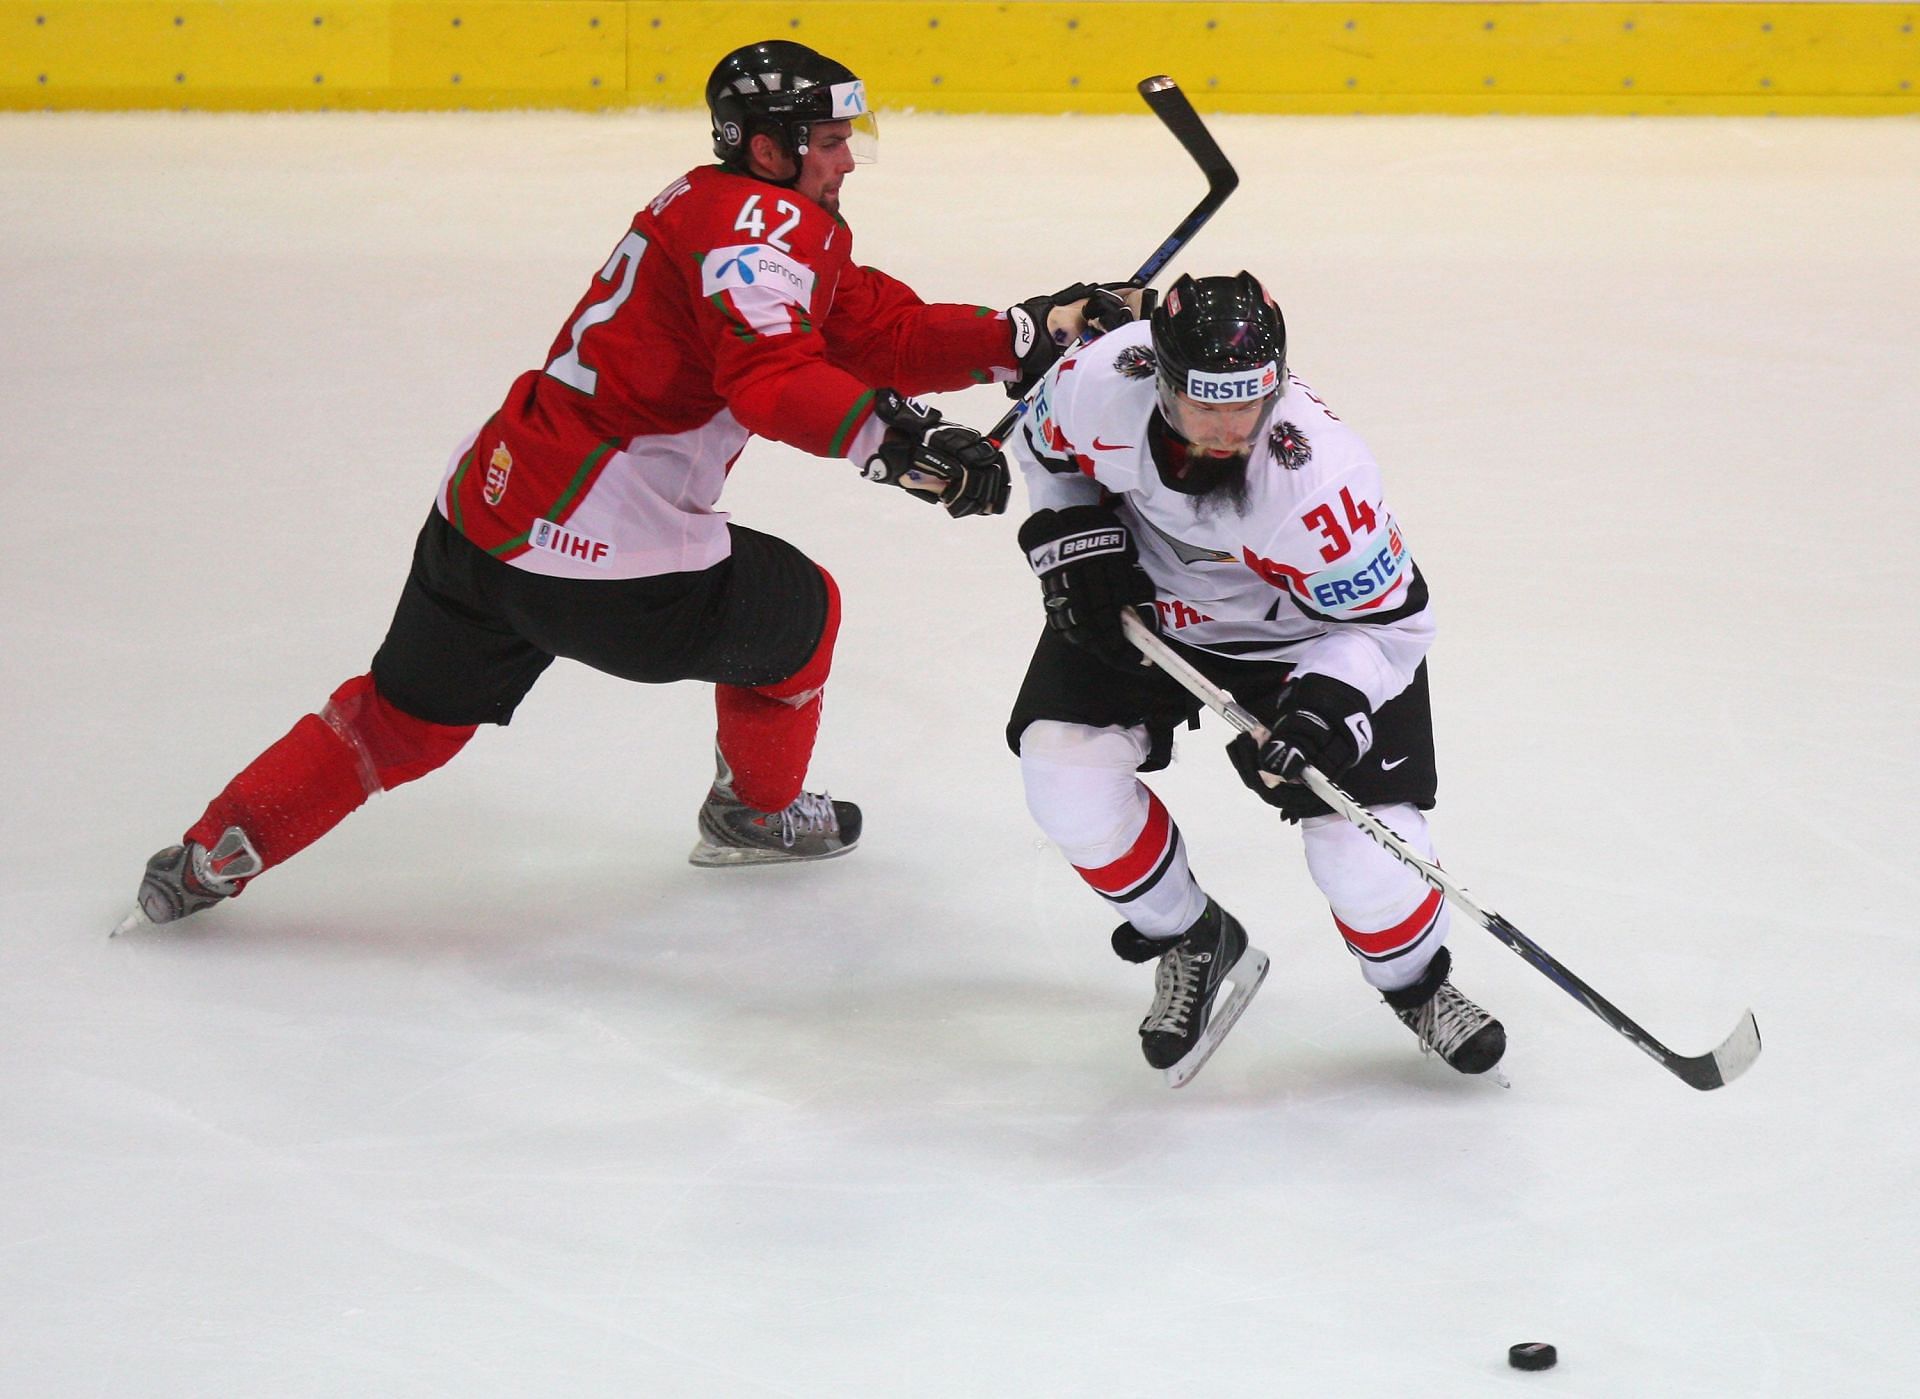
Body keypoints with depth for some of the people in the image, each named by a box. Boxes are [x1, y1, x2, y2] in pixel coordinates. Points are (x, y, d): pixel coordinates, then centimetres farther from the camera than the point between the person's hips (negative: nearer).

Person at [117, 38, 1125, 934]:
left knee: (403, 717, 21)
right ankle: (757, 812, 40)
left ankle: (207, 859, 19)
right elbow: (774, 379, -30)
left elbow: (881, 331, 17)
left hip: (483, 511, 8)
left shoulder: (743, 216, 20)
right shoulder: (765, 221, -12)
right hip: (597, 566, -8)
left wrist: (1030, 332, 9)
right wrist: (900, 442, -35)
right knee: (795, 610, 19)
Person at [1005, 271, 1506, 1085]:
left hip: (1304, 634, -4)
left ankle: (1414, 983, 22)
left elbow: (1387, 623, -25)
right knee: (1063, 763, -16)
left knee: (1364, 852, -14)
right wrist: (1075, 544, -13)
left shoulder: (1318, 476, -37)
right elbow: (1046, 448, -1)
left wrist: (1329, 706, -39)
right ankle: (1191, 943, 11)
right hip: (1140, 601, 4)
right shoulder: (1099, 384, -28)